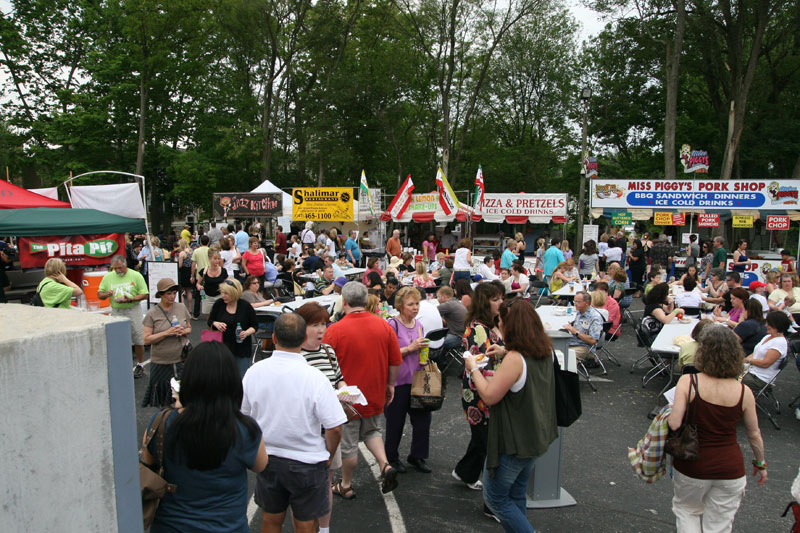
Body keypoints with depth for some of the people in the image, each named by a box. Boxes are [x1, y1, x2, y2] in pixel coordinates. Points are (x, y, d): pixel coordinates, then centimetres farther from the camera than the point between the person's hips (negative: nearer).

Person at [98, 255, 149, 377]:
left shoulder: (135, 275, -4)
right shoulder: (108, 277, 5)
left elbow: (145, 294, -5)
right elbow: (99, 294, 10)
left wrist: (130, 299, -20)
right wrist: (106, 294, -14)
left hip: (133, 309, -2)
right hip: (116, 311, 3)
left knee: (138, 339, 2)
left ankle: (140, 365, 17)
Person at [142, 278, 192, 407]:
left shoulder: (181, 307, 3)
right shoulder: (152, 313, -6)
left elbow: (189, 328, 15)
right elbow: (146, 339, -9)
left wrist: (183, 331, -8)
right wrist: (167, 333, -19)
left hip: (182, 359, 2)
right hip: (161, 362, -2)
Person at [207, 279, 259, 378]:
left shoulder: (246, 306, -8)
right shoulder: (219, 304, -1)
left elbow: (255, 326, 1)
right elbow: (210, 321, 11)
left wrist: (247, 333, -18)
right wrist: (216, 324, -11)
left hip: (242, 348, -2)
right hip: (223, 346, 2)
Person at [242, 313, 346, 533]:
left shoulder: (253, 372, -10)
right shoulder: (314, 377, -22)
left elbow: (244, 416, 3)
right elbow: (335, 428, -19)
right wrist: (329, 456, 0)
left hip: (266, 458, 4)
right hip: (307, 463, -4)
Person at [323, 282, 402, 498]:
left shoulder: (335, 330, -19)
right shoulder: (384, 326, -7)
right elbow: (396, 361, 0)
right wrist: (390, 385, 14)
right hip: (375, 396, 4)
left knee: (349, 444, 12)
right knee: (371, 431, 27)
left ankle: (346, 486, 29)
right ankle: (385, 465, 9)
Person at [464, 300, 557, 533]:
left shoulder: (515, 359, -26)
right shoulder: (546, 353, 1)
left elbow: (489, 396, -21)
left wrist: (474, 369, -9)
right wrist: (498, 376, 14)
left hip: (514, 442, -9)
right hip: (536, 437, 9)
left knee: (495, 498, 8)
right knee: (516, 496, 21)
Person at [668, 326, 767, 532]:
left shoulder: (688, 382, -17)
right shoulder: (743, 391, -9)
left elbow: (674, 424, -21)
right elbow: (754, 434, 3)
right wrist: (760, 463, 20)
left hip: (692, 465, -1)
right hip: (730, 468, 2)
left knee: (686, 511, 26)